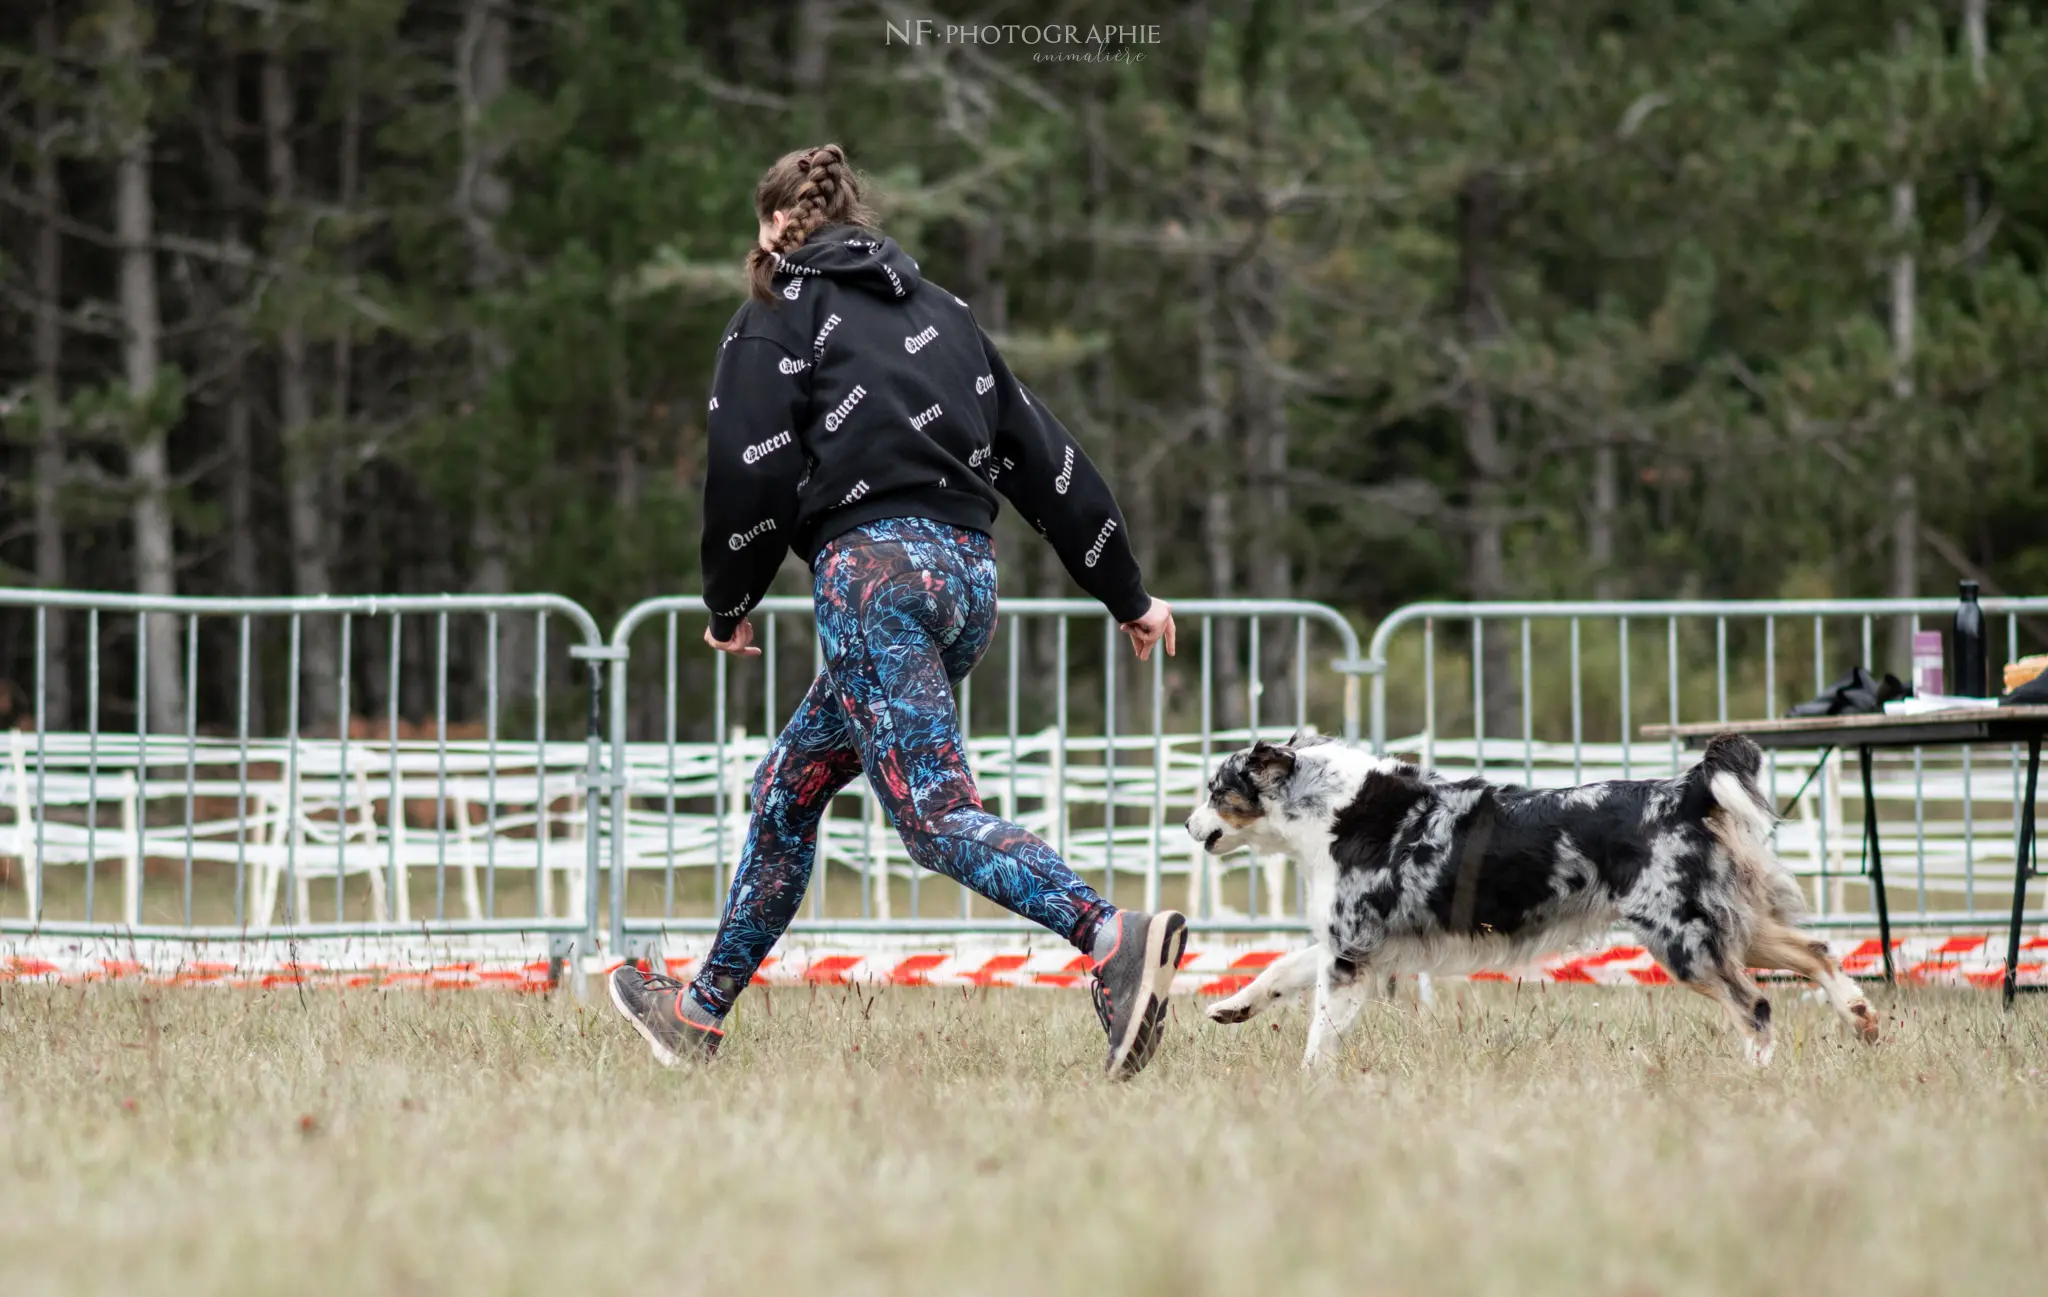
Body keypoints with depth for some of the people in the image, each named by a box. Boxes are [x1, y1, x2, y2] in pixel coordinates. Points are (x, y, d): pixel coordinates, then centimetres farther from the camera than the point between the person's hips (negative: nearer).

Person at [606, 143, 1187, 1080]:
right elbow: (1043, 454, 20)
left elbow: (753, 473, -5)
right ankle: (702, 1012, 26)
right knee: (790, 786, 20)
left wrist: (729, 603, 10)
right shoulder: (937, 311, 23)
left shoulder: (778, 318, 5)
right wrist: (1126, 593, 22)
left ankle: (1113, 940, -40)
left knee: (934, 814, -17)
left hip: (874, 565, -8)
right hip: (967, 573, 8)